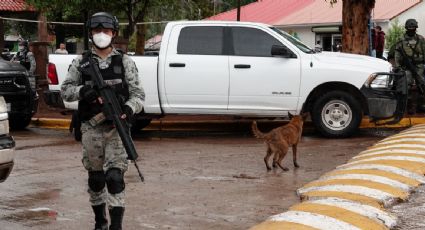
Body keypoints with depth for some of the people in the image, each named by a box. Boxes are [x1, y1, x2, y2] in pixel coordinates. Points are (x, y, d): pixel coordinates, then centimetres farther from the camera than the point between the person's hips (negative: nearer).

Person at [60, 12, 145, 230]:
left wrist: (128, 109, -21)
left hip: (117, 128, -2)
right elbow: (65, 90, 5)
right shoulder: (81, 62, 6)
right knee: (95, 179, 10)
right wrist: (82, 91, -16)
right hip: (91, 129, 2)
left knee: (114, 177, -11)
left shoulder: (125, 62, 3)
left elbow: (138, 93, 0)